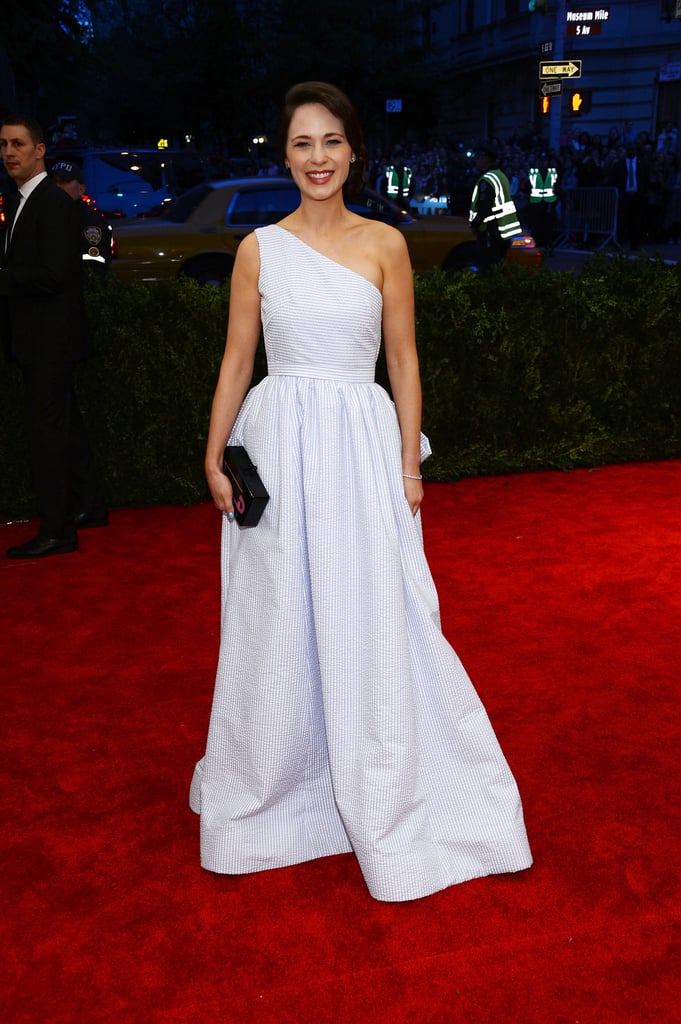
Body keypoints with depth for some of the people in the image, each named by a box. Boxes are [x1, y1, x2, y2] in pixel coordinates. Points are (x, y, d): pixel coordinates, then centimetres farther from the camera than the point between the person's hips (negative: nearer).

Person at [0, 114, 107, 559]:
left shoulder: (55, 203, -15)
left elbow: (53, 273, -24)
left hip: (51, 340, -10)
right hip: (37, 338, 10)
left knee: (48, 428, -6)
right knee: (66, 422, 18)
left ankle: (56, 532, 1)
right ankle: (89, 505, 32)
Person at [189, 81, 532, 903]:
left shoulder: (385, 244, 3)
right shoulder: (259, 248, 4)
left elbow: (403, 361, 4)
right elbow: (236, 360, 6)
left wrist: (409, 462, 0)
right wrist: (214, 459, 2)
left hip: (361, 444, 0)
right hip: (276, 445, 1)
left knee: (372, 624, 3)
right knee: (278, 626, 9)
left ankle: (387, 814, 23)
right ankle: (274, 782, 33)